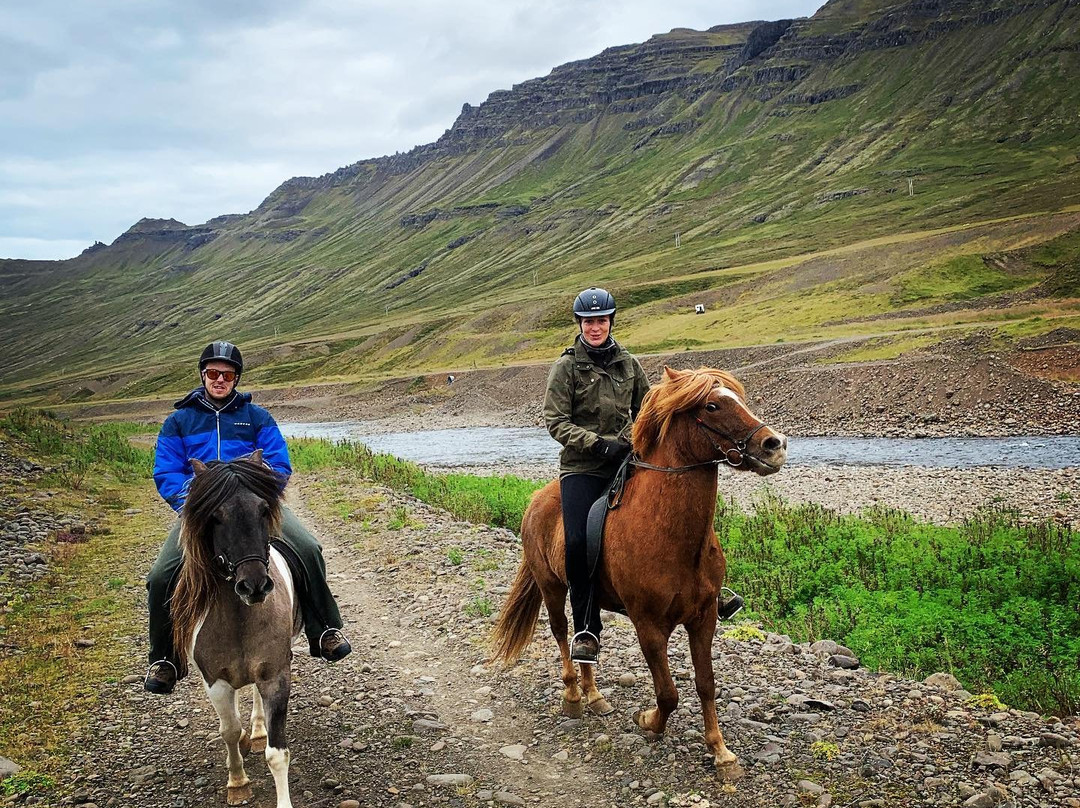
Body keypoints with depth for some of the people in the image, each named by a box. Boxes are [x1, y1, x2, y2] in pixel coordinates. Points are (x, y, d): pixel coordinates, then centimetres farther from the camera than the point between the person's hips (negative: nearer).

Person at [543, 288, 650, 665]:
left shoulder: (628, 363, 11)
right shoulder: (566, 366, 0)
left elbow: (645, 409, 19)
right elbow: (556, 422, -5)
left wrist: (628, 439, -2)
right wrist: (598, 443, -17)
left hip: (624, 461, 4)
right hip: (581, 467, -3)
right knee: (577, 542, -20)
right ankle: (587, 629, -5)